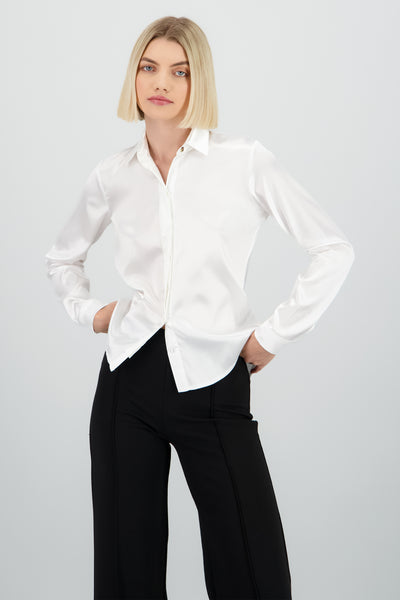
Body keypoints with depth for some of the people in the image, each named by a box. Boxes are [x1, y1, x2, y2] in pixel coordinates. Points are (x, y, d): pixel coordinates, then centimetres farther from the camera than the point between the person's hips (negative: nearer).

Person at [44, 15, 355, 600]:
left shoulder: (246, 161, -2)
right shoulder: (113, 176, 8)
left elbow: (334, 249, -1)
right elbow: (62, 257, 26)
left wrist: (275, 334, -2)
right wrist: (87, 310, 10)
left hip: (213, 381, -3)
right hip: (130, 376, 3)